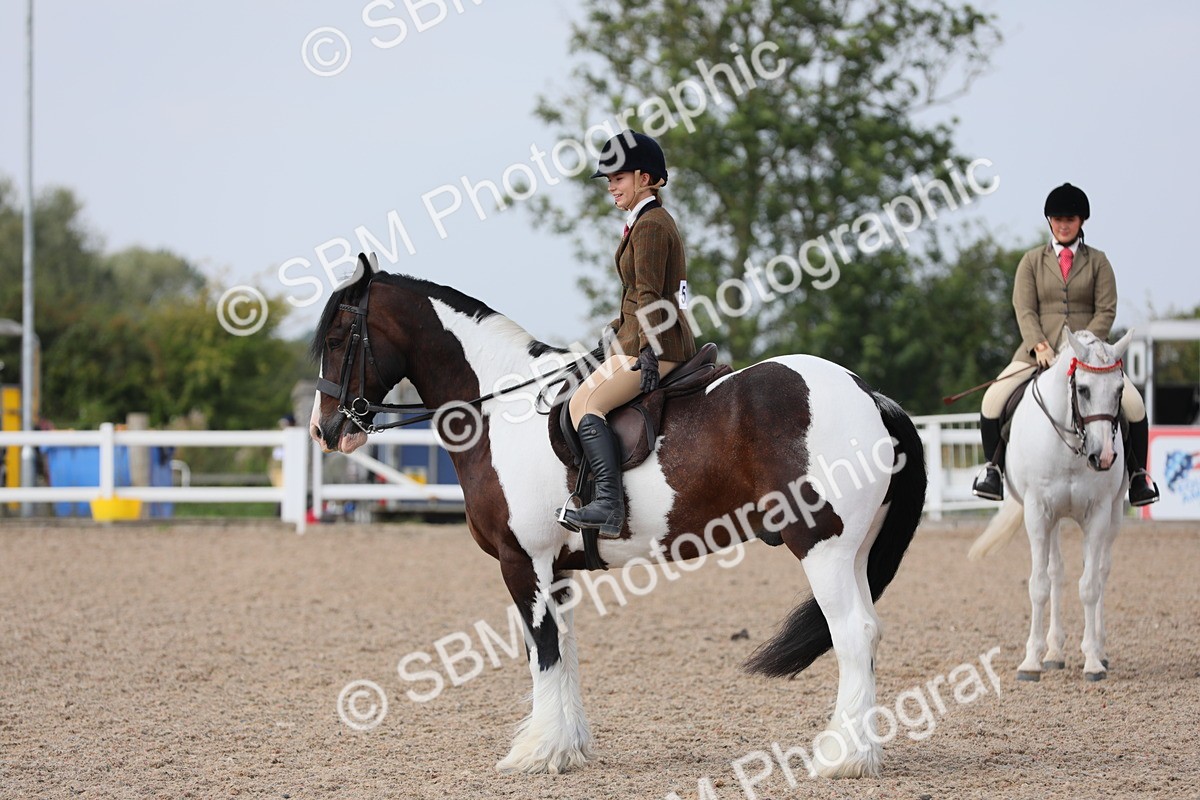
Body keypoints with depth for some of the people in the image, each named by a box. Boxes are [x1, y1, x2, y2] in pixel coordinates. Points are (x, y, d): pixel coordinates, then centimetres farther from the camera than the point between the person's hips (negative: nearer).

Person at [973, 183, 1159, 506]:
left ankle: (1137, 473, 0)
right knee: (994, 398, -20)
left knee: (1133, 403, -20)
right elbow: (1024, 310, 1)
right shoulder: (1031, 261, 10)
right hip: (1039, 351, 1)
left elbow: (1106, 311, 0)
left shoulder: (1097, 261, 8)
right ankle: (993, 467, 0)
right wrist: (1039, 346, -17)